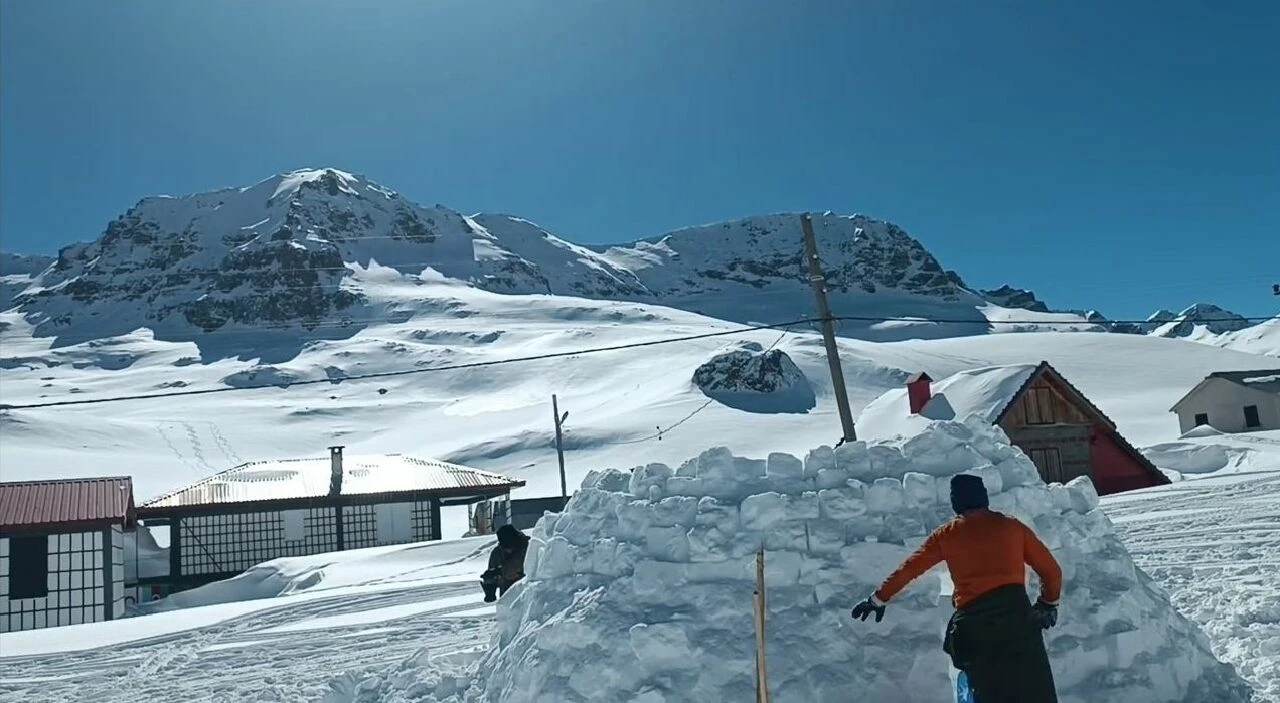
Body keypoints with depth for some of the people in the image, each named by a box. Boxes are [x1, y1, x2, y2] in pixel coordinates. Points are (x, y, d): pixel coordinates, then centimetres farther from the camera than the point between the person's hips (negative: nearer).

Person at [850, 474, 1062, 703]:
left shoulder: (946, 534, 15)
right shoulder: (1012, 526, 16)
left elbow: (908, 570, 16)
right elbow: (1051, 570, 15)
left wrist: (878, 599, 26)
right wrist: (1049, 603, 32)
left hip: (973, 619, 0)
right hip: (1015, 611, 0)